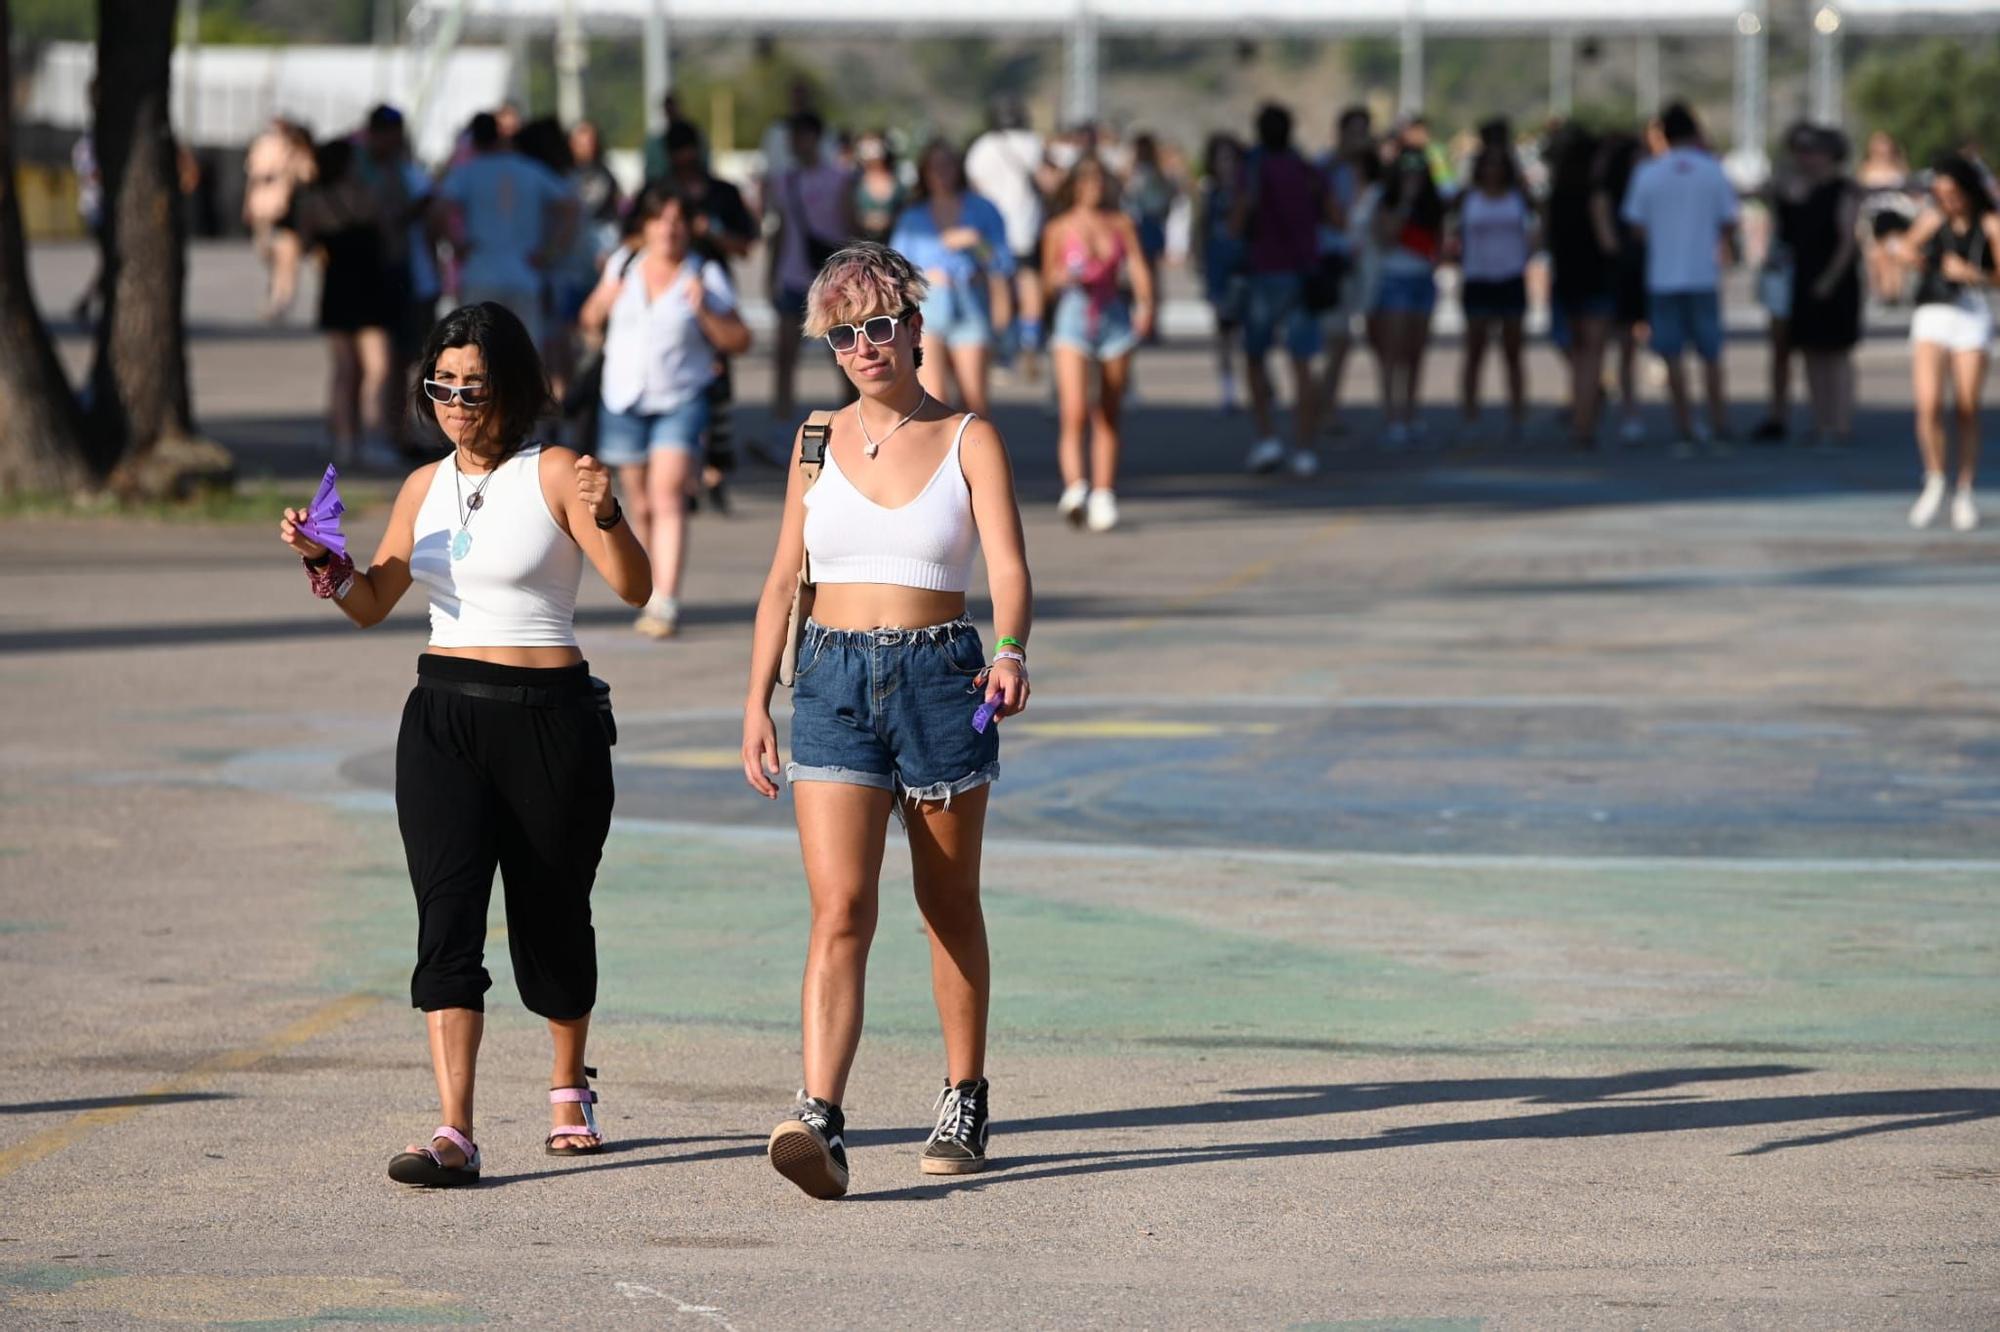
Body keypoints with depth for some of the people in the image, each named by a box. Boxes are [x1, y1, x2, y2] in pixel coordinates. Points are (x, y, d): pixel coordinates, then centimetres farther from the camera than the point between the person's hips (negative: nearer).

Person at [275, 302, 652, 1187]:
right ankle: (454, 1136, -19)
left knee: (551, 915, 10)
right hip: (442, 716, 3)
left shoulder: (553, 476, -5)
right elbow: (371, 604, 18)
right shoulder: (425, 489, 10)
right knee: (446, 915, -12)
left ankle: (569, 1088, 38)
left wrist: (606, 515, -33)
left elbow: (634, 588, -14)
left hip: (548, 717, -3)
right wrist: (323, 561, -2)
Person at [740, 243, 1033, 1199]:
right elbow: (783, 579, 13)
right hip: (832, 681, 1)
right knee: (840, 909, -12)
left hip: (939, 679, -1)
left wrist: (1011, 655, -29)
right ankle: (819, 1121, -23)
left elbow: (1008, 566, -10)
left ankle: (964, 1104, 26)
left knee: (949, 908, 12)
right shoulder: (819, 442, 9)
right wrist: (756, 701, 7)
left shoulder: (968, 442, 1)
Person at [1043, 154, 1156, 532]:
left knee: (1108, 416, 6)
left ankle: (1103, 496, 11)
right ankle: (1075, 487, -28)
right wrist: (1065, 277, -14)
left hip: (1115, 318, 2)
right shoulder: (1059, 229, 2)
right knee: (1074, 411, -19)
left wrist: (1145, 305, -18)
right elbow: (1048, 278, 9)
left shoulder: (1122, 224, 7)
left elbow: (1139, 267, -1)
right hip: (1074, 319, -2)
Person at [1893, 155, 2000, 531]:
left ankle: (1965, 494, 14)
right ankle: (1935, 483, 5)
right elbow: (1906, 246, 26)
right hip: (1931, 315, 2)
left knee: (1968, 409, 1)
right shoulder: (1932, 220, 8)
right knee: (1929, 404, -12)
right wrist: (1909, 254, 4)